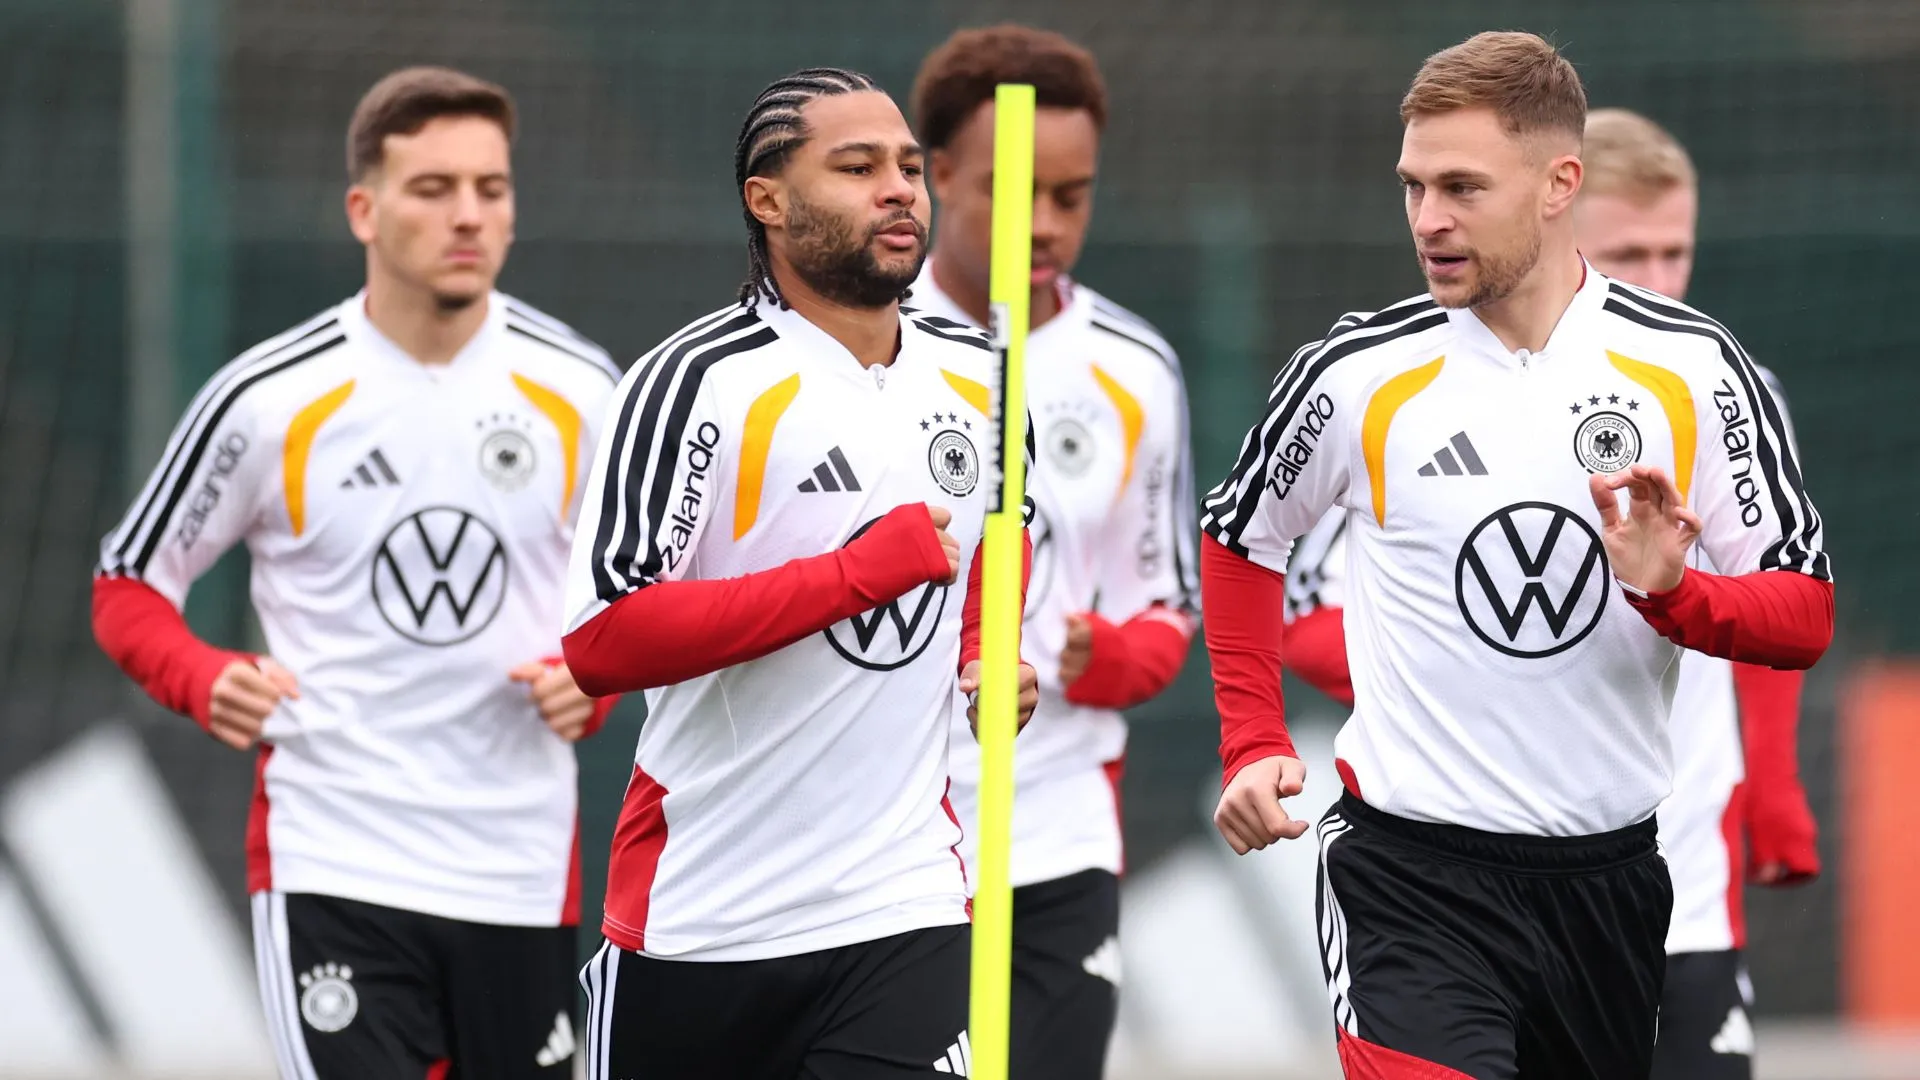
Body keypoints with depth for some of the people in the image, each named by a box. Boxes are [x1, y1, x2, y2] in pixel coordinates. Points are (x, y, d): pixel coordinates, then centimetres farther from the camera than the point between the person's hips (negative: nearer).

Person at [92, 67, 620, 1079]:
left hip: (522, 875, 3)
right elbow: (129, 586, 7)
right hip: (330, 870, -3)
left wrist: (592, 680, -4)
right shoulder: (270, 398, -4)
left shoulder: (579, 388, 2)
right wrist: (207, 683, -12)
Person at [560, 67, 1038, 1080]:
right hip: (698, 913, -3)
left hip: (905, 906, 3)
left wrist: (989, 653, 9)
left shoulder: (978, 377, 7)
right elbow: (600, 637, -21)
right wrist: (860, 573, -21)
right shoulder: (698, 381, -13)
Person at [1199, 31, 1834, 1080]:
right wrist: (1253, 746, 6)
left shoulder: (1691, 366, -2)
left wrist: (1672, 593, -20)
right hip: (1412, 874, -3)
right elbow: (1240, 535, 15)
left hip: (1612, 873, 3)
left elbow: (1803, 617, -1)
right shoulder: (1358, 374, -4)